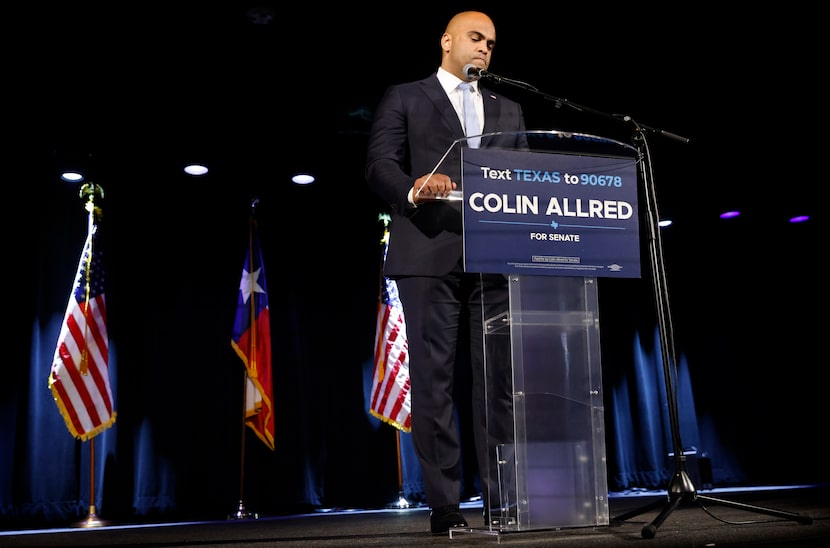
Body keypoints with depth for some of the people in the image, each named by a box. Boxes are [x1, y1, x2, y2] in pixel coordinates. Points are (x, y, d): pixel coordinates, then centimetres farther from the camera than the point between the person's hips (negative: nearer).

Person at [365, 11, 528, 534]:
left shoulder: (509, 111, 24)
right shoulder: (404, 98, 13)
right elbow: (380, 164, 1)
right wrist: (414, 191, -20)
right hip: (430, 255, -3)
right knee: (434, 379, -4)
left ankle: (502, 497, 7)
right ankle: (444, 504, 1)